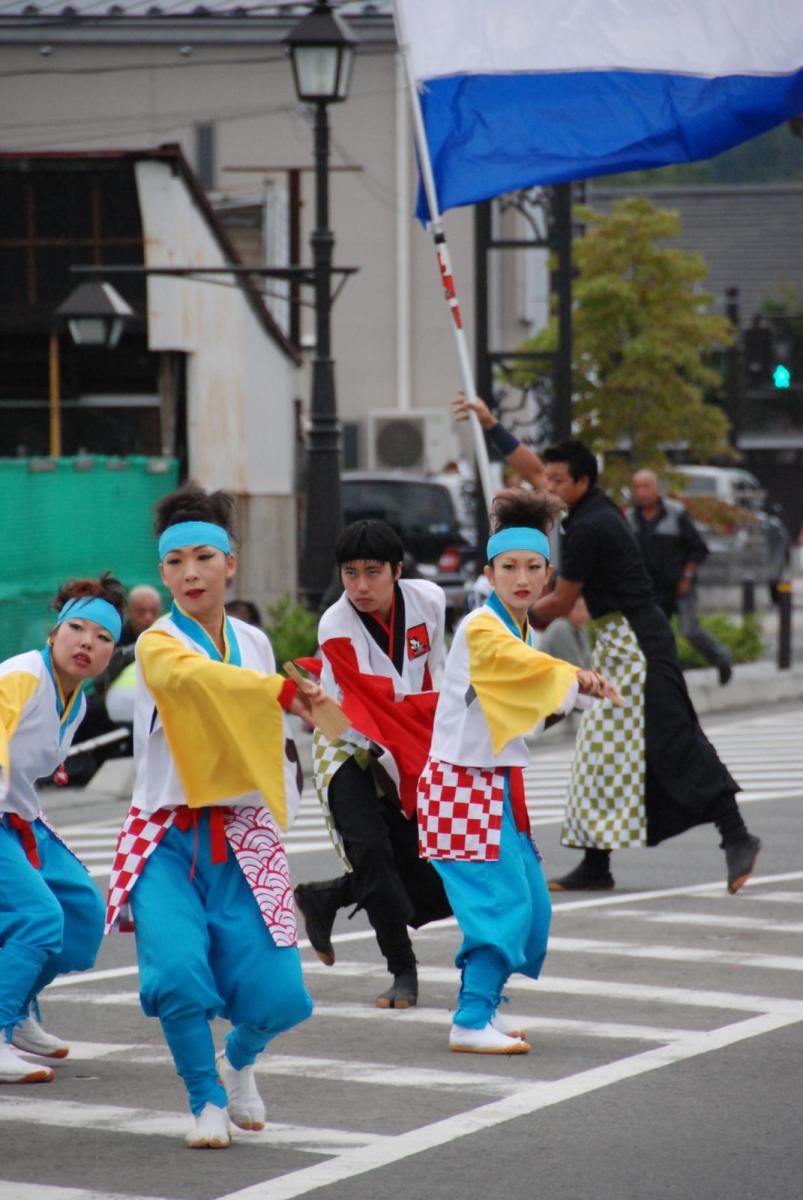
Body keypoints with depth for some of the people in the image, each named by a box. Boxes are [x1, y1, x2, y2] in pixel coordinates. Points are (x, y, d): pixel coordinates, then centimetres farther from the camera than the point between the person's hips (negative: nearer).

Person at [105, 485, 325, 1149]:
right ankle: (207, 1100, 5)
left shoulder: (254, 641, 10)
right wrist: (282, 690, -45)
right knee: (177, 973, -23)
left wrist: (279, 808, 21)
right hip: (169, 837, -4)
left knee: (278, 996, -7)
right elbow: (195, 678, -33)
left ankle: (238, 1062, 29)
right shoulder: (159, 645, -9)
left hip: (242, 835, 4)